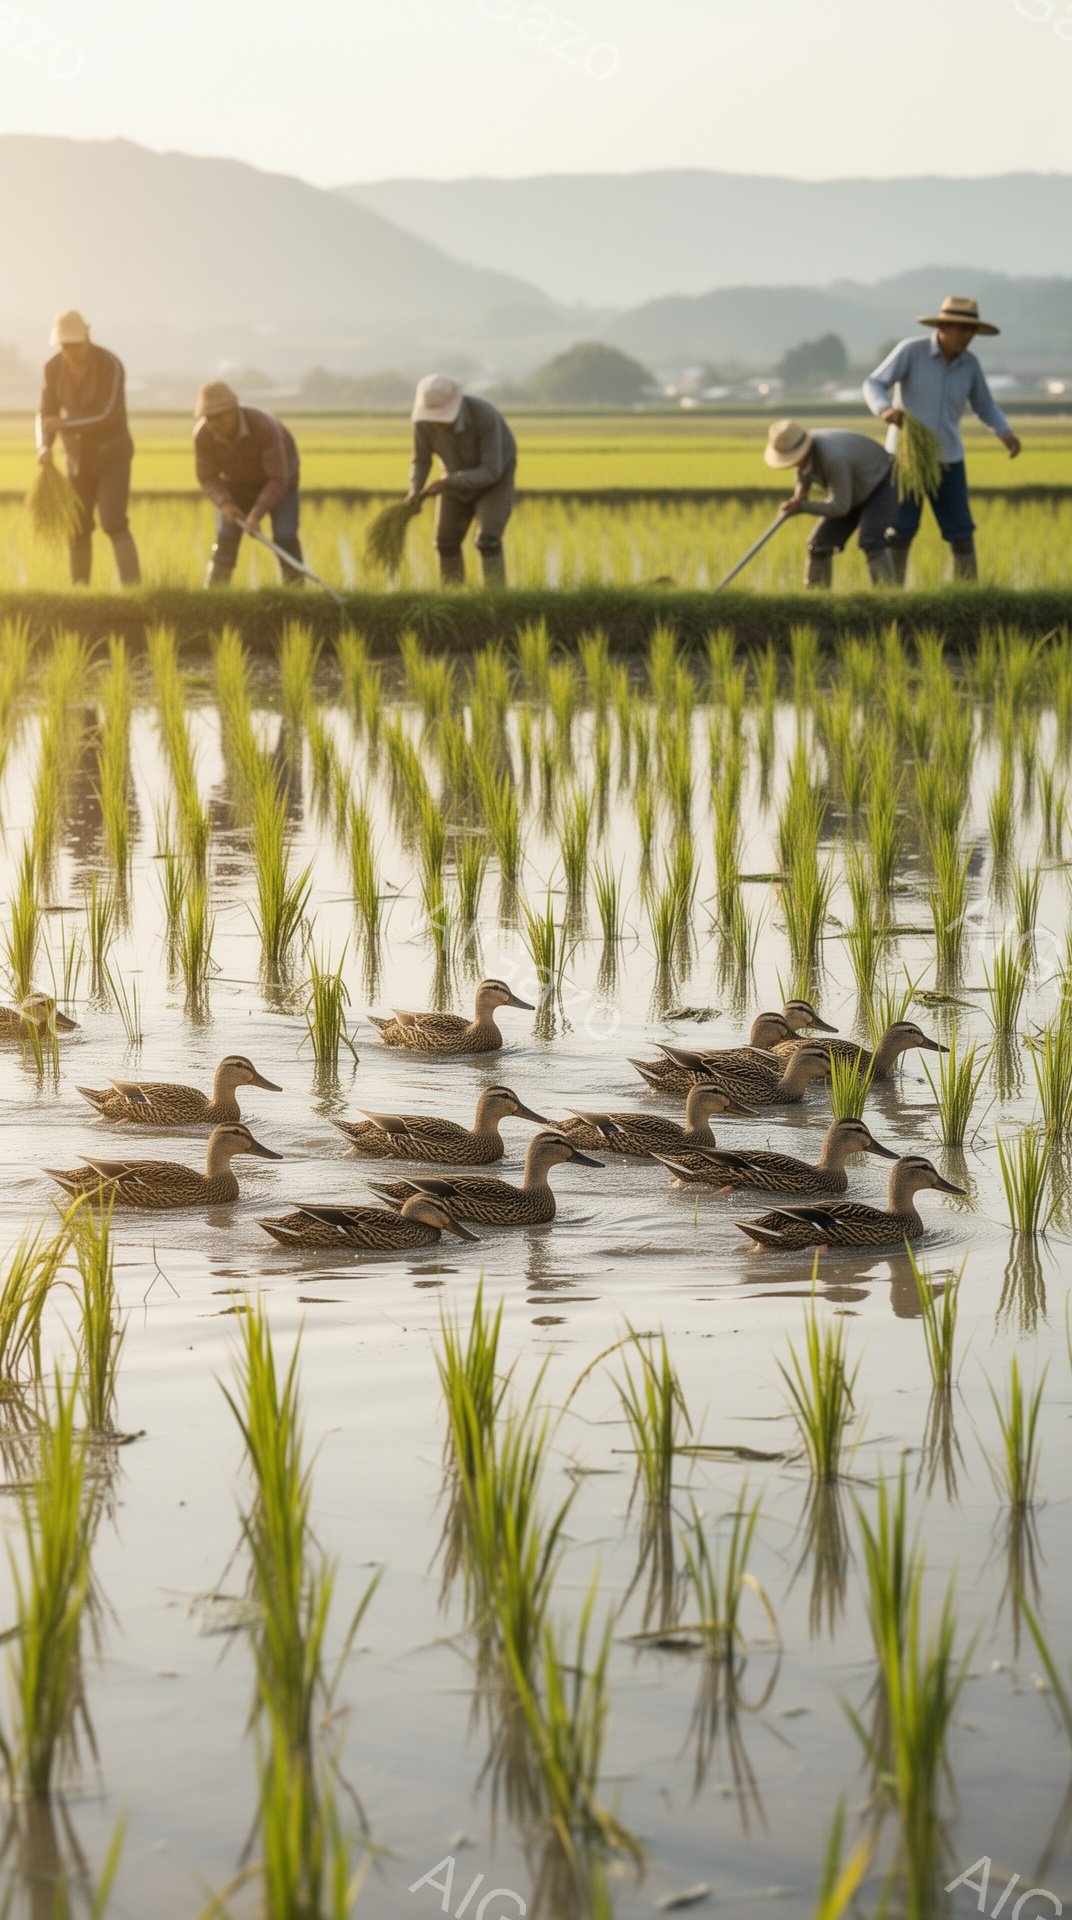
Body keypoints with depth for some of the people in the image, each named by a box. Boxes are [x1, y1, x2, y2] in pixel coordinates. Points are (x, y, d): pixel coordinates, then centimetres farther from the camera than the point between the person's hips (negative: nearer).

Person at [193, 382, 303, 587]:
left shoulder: (264, 427, -40)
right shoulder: (202, 434, -29)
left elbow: (278, 480, -36)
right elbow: (208, 479, -17)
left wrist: (257, 514, -47)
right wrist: (224, 505, -35)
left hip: (277, 479, -3)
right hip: (236, 483, 3)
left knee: (285, 538, -18)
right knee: (225, 539, -11)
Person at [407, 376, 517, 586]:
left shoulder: (485, 417, -40)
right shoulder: (424, 419, -25)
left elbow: (491, 472, -35)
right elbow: (421, 462, -9)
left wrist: (445, 484, -40)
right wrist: (415, 494, -28)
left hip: (496, 478, -5)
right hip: (460, 477, 5)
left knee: (487, 542, -20)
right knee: (446, 543, 4)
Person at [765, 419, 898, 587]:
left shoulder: (832, 459, -40)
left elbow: (841, 507, -34)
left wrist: (802, 507, -33)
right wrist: (801, 491, -11)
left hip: (882, 485, -8)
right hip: (855, 494, 8)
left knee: (871, 542, -29)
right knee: (819, 545, 0)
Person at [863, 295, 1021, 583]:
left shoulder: (969, 362, -1)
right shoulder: (910, 350, -13)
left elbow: (984, 407, 11)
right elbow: (873, 387, -17)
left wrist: (1007, 434, -9)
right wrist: (886, 410, -41)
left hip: (946, 459, 3)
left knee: (961, 533, -1)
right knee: (900, 532, -10)